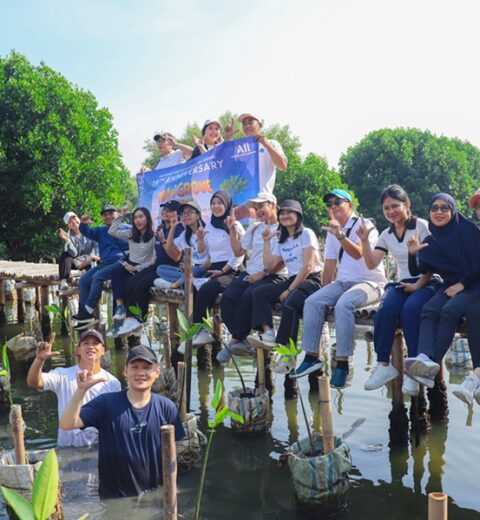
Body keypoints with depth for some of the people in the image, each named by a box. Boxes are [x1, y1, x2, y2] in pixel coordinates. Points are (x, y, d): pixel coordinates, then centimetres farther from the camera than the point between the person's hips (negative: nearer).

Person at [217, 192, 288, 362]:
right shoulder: (255, 228, 21)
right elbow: (239, 251, 18)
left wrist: (263, 273, -15)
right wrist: (232, 230, 9)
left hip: (274, 276, -6)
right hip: (250, 273, 6)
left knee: (249, 295, -32)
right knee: (228, 296, -21)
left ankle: (235, 341, -19)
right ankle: (242, 341, -16)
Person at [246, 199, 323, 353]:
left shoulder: (306, 233, -1)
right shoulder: (281, 240, 20)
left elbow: (308, 266, -10)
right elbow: (270, 267, 11)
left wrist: (290, 290, -14)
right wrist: (266, 242, 8)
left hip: (311, 280, -7)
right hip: (292, 280, 7)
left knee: (289, 302, -34)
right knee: (259, 292, -13)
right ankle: (268, 333, -31)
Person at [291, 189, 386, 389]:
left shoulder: (364, 225, -7)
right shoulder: (332, 231, 15)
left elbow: (358, 254, -26)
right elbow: (330, 265, 18)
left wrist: (340, 235, -39)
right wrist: (325, 293, 13)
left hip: (370, 282, -6)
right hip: (343, 282, 7)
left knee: (343, 304, -35)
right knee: (313, 301, -17)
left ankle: (342, 362, -28)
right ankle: (311, 356, -14)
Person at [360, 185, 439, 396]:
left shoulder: (422, 226, 0)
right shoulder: (386, 235, 15)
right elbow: (372, 264, 9)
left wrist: (418, 285, -16)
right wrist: (365, 240, -4)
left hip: (426, 283, -4)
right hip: (401, 284, 4)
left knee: (410, 309, -36)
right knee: (386, 309, -30)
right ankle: (383, 364, -26)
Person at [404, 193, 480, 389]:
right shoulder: (430, 241, 11)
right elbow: (416, 271, 3)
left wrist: (462, 284, -12)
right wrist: (413, 254, -16)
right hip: (449, 286, 4)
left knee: (449, 310, -33)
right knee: (428, 310, -27)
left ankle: (433, 364, -40)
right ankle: (425, 358, -49)